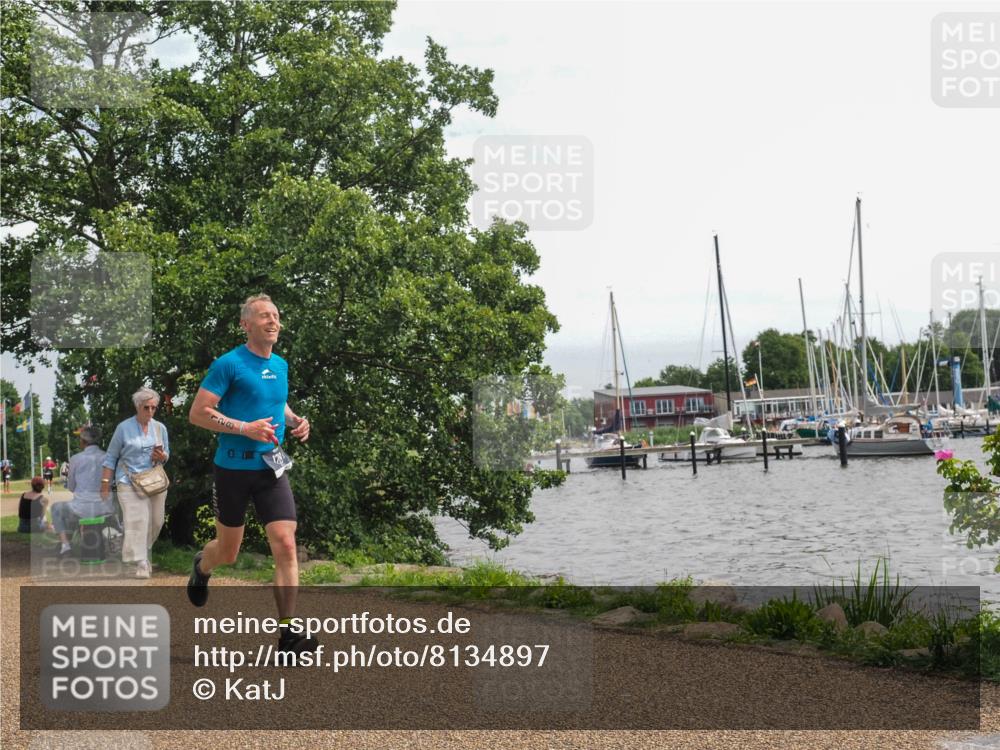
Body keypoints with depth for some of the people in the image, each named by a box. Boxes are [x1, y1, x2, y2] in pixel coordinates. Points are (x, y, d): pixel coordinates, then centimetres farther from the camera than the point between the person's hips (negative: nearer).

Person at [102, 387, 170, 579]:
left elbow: (166, 455, 18)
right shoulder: (124, 428, -1)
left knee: (155, 522, 6)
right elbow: (111, 457, 3)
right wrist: (106, 482, -3)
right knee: (136, 521, -14)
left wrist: (162, 457, -6)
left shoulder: (160, 428, 10)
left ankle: (145, 555, 29)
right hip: (130, 482, -4)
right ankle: (141, 564, -14)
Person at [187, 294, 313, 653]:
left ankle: (288, 633, -11)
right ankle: (201, 567, 49)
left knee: (285, 545, -12)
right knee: (228, 552, 11)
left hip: (272, 469, 4)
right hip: (233, 469, -4)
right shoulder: (229, 364, -10)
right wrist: (246, 428, -23)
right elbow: (197, 413, -13)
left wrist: (295, 420, 7)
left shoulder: (281, 365, 9)